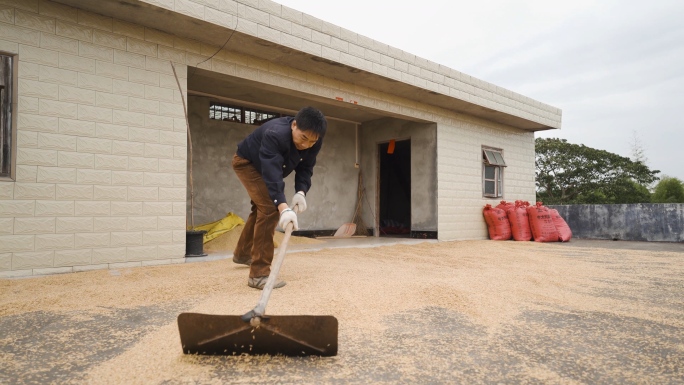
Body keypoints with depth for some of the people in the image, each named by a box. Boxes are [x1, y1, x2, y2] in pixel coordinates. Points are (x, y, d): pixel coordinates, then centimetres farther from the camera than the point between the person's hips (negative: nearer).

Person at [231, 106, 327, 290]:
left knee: (261, 208, 23)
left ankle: (242, 253, 47)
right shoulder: (274, 135, -42)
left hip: (268, 167, 8)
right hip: (247, 162, -8)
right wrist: (284, 208, -61)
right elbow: (273, 175, -50)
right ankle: (259, 274, -20)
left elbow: (305, 168, -13)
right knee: (269, 208, -25)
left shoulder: (313, 142, -21)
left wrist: (301, 192, -31)